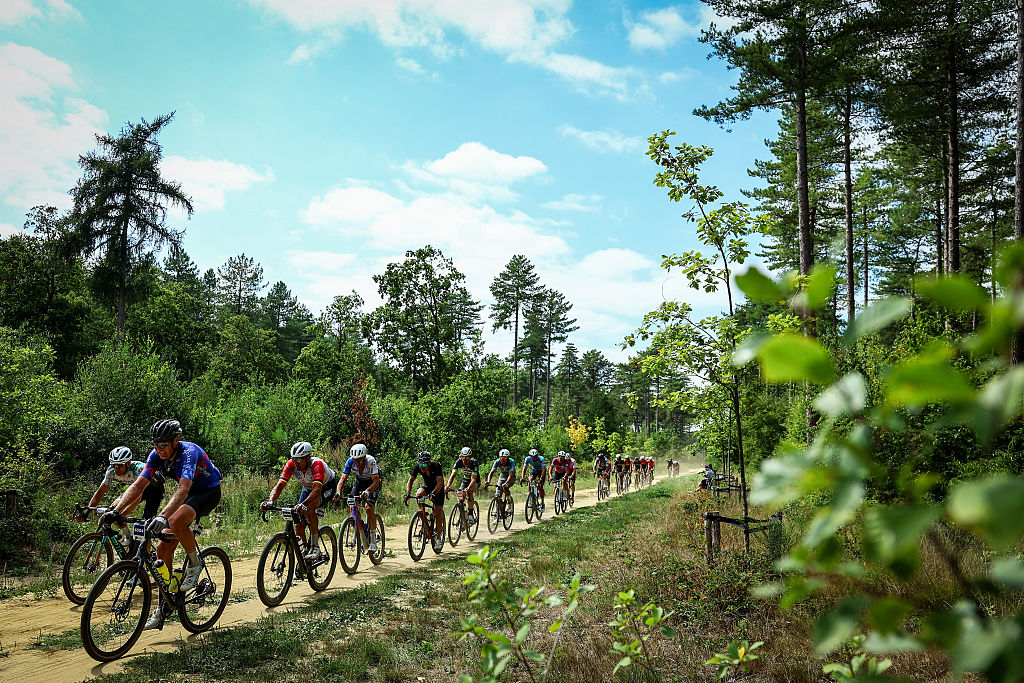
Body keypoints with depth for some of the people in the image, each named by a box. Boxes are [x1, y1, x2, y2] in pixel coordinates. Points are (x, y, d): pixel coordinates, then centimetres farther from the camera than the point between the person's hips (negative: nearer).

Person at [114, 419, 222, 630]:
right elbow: (139, 485, -17)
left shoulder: (189, 452, -32)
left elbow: (183, 489, -45)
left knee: (176, 521, -36)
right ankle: (163, 607, 9)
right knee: (163, 549, -3)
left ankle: (195, 563, -11)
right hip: (188, 493, 7)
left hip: (209, 492, -7)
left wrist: (163, 516, -59)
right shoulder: (156, 455, -12)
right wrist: (116, 510, -32)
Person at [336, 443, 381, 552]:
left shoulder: (370, 461, -34)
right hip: (360, 481, 4)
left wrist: (367, 491, -57)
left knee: (369, 508, -22)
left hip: (373, 482, -4)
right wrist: (338, 492, -41)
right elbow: (343, 479, -23)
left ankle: (373, 541, -14)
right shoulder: (350, 462, -24)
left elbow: (376, 481, -39)